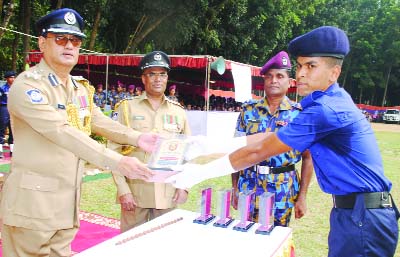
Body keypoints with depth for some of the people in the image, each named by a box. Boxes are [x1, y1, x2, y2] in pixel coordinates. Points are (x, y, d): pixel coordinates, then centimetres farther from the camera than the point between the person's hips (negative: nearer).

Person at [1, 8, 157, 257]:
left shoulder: (81, 88, 11)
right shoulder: (27, 85, -16)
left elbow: (101, 122, 15)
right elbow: (63, 132, -28)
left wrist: (136, 137, -3)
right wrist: (117, 162, -35)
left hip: (67, 203, 7)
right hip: (33, 202, -7)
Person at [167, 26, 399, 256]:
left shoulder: (327, 109, -22)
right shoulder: (333, 100, 8)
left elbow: (258, 152, -20)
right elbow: (272, 137, 6)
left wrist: (201, 172, -12)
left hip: (363, 214, -9)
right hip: (352, 210, 9)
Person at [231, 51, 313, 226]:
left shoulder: (299, 114, -2)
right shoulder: (248, 110, 3)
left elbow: (307, 158, -1)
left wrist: (302, 196, -3)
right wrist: (234, 188, 4)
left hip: (283, 191, -1)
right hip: (249, 187, 2)